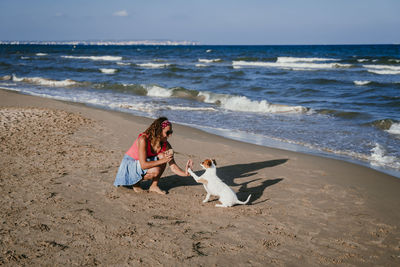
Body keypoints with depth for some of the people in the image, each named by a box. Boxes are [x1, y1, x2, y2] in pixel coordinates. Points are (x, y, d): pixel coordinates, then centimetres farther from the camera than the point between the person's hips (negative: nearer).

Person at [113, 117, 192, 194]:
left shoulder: (166, 145, -12)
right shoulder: (143, 139, -30)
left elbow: (173, 167, -12)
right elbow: (143, 165, -33)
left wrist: (185, 173, -31)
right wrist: (163, 160, -34)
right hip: (129, 164, -6)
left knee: (162, 156, -22)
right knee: (156, 171, -31)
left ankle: (154, 186, -7)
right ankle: (136, 183, -3)